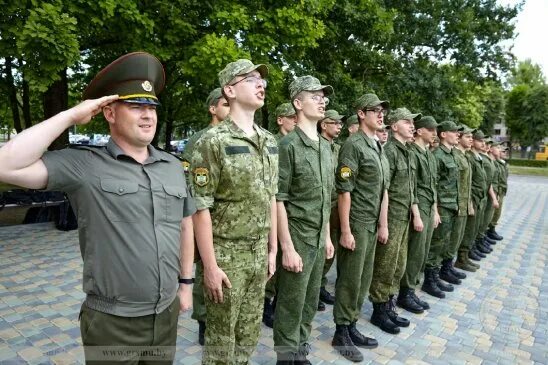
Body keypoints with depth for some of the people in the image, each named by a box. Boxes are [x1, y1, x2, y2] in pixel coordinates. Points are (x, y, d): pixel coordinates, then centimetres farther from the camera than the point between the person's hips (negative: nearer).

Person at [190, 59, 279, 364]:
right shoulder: (213, 141, -15)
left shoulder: (270, 141, 7)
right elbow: (201, 207, -16)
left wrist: (272, 249, 12)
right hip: (226, 254, -6)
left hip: (258, 253, 6)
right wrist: (210, 266, -16)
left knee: (249, 334, 20)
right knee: (222, 339, 11)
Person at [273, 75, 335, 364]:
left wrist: (327, 236, 15)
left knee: (310, 304, 18)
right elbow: (278, 200, -17)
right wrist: (287, 247, -18)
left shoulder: (325, 146, 10)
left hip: (318, 240, 7)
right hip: (297, 240, -7)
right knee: (291, 306, 6)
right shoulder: (288, 145, -14)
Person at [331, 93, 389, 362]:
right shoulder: (353, 145, -13)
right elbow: (344, 191, -18)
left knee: (364, 279, 15)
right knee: (350, 280, 2)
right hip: (356, 224, -8)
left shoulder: (379, 147, 14)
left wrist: (383, 224, 14)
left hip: (372, 224, 8)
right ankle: (341, 333, 18)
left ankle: (352, 327, 29)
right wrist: (346, 230, -19)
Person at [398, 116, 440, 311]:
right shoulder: (412, 153, -12)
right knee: (415, 253, -3)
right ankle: (405, 294, 10)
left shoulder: (429, 154, 16)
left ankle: (411, 290, 23)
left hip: (430, 209, 9)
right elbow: (410, 188, -17)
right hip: (418, 209, -9)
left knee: (423, 253, 12)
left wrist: (435, 211, 16)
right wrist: (416, 215, -19)